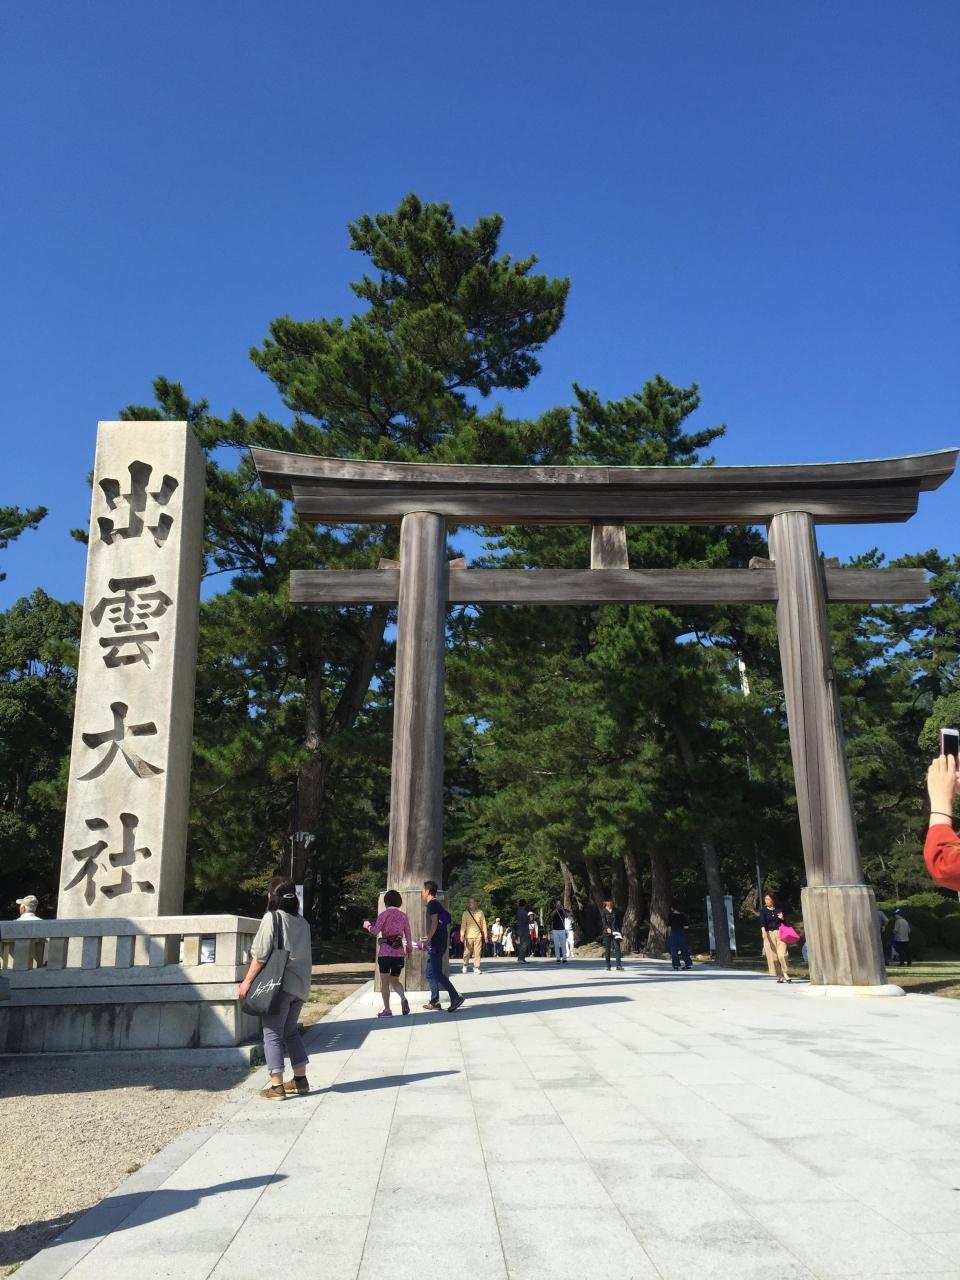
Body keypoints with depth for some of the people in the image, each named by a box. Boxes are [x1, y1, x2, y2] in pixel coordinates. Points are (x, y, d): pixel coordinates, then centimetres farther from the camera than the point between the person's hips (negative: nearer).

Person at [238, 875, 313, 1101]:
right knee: (291, 1031, 19)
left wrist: (248, 981, -7)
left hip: (278, 985, -7)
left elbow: (261, 955, -13)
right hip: (300, 985, 7)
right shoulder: (302, 922, 11)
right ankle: (300, 1079, 22)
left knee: (273, 1034, 1)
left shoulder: (272, 917, -8)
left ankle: (276, 1087, 1)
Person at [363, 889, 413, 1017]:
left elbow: (375, 931, -14)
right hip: (399, 952, 4)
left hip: (385, 952, -4)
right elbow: (408, 935, 9)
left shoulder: (384, 914, -7)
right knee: (395, 981, 15)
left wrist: (367, 925, 6)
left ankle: (387, 1010, 4)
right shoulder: (403, 915, 6)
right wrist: (410, 949, 21)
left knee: (385, 982, 6)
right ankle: (403, 998, -10)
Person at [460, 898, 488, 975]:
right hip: (468, 936, 0)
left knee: (477, 953, -2)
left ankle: (476, 968, 6)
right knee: (467, 952, 4)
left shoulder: (480, 912, 4)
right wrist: (462, 934, -11)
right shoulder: (465, 913, 3)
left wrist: (485, 935, 5)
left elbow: (484, 924, 7)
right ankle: (465, 965, 27)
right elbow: (463, 924, -1)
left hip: (478, 936, 0)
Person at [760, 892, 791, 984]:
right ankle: (779, 976, 7)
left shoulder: (778, 910, 9)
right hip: (769, 934, 0)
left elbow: (785, 923, 16)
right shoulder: (763, 910, 5)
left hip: (780, 933, 0)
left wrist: (782, 919, -6)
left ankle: (785, 974, -7)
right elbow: (762, 922, -9)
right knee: (772, 956, -1)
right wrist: (763, 931, -26)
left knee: (782, 954, -12)